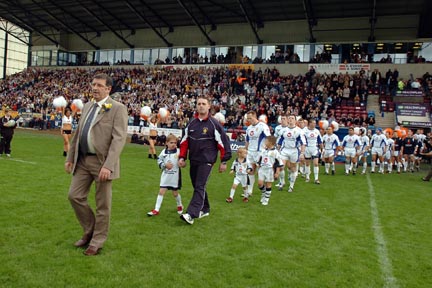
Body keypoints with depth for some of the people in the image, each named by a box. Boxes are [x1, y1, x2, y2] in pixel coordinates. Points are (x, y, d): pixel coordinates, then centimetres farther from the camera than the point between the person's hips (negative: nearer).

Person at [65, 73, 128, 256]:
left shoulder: (117, 109, -10)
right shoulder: (87, 106, 14)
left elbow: (119, 138, -18)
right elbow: (78, 134, 19)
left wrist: (108, 165, -25)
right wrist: (70, 157, 14)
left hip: (102, 162, -7)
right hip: (82, 160, 7)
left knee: (102, 205, 4)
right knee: (75, 196, 9)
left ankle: (97, 242, 20)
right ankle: (90, 231, 29)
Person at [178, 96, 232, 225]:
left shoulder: (214, 124, -8)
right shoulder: (191, 123, 8)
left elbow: (223, 142, -7)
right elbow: (184, 141, 12)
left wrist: (224, 161, -7)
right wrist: (182, 157, 6)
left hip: (206, 161, -6)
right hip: (193, 160, 6)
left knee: (200, 187, -13)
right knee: (197, 186, 13)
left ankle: (191, 214, -17)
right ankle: (204, 209, 30)